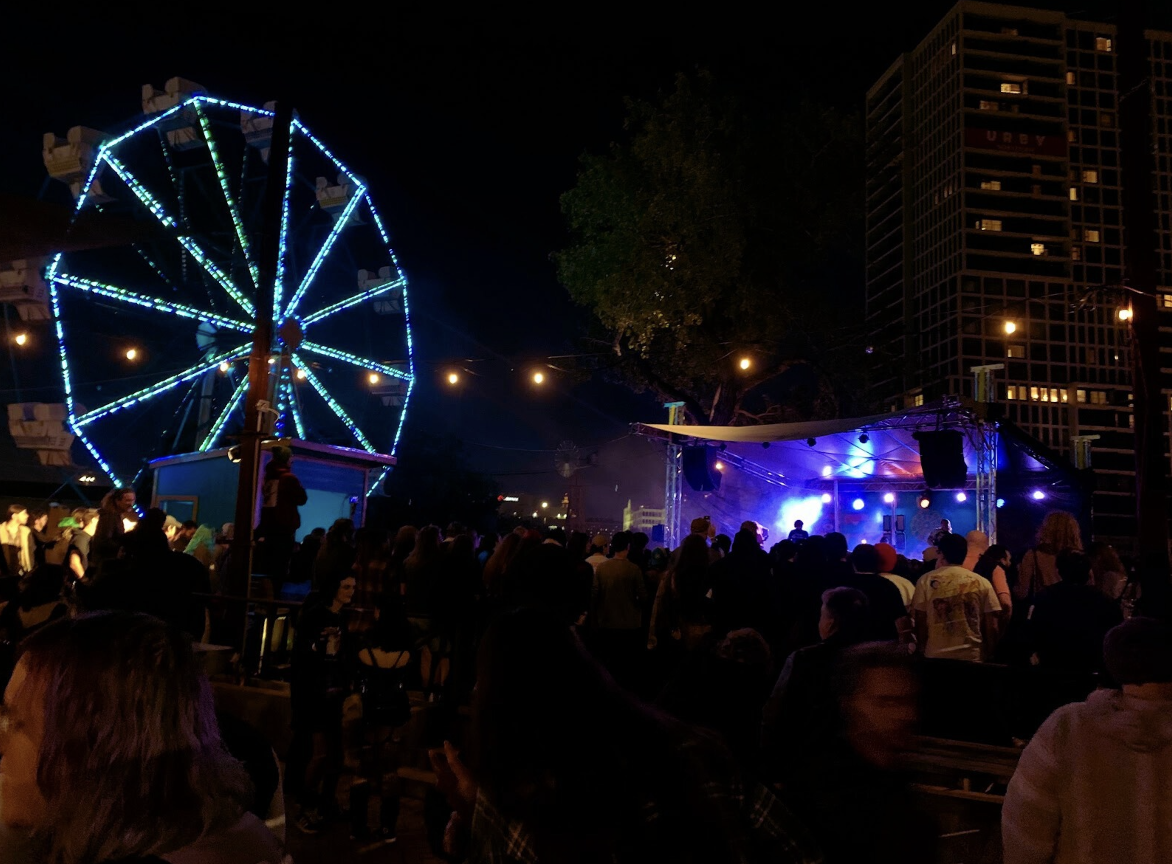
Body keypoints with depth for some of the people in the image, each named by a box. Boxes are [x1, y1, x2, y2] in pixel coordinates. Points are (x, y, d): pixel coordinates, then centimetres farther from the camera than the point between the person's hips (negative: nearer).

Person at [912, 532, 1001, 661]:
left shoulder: (926, 581, -1)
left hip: (936, 655, 0)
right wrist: (989, 654, 11)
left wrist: (922, 650, 14)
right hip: (973, 655, 0)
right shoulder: (982, 583, 0)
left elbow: (920, 623, 1)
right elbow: (991, 627, -1)